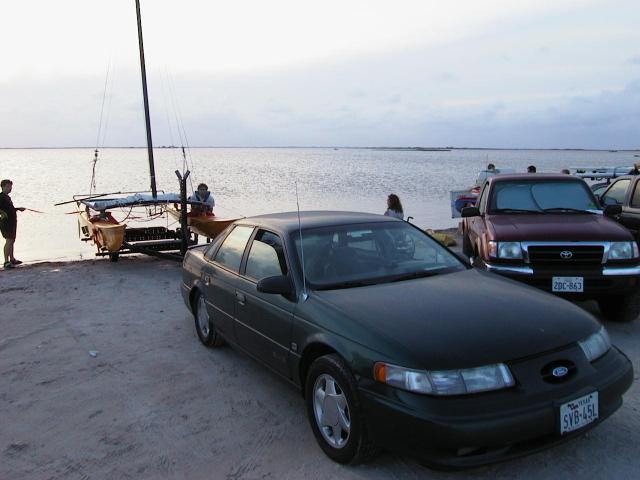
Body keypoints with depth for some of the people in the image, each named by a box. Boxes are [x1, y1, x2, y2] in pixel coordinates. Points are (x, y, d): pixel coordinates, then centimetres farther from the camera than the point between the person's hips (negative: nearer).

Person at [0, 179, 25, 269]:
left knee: (12, 240, 17)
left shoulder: (7, 197, 17)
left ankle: (12, 259, 28)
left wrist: (18, 208, 35)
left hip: (12, 221, 10)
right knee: (9, 241, -14)